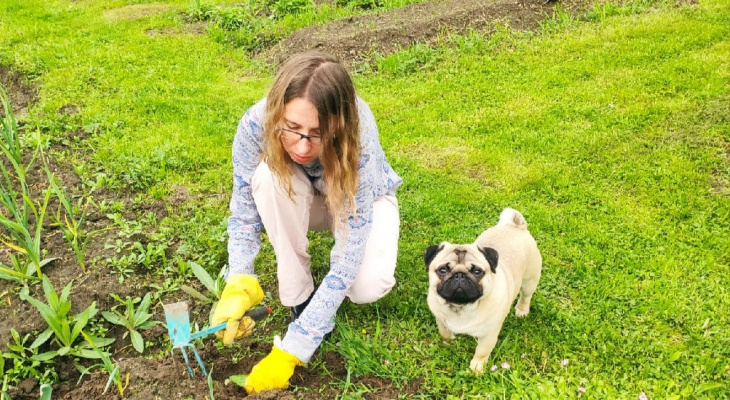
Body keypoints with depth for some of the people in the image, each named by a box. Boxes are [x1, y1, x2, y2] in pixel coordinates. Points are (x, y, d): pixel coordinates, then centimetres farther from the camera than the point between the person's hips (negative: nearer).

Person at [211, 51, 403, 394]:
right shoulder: (256, 124, -34)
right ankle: (299, 296, -15)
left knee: (368, 285, -31)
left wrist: (288, 352, -39)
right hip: (298, 199, 3)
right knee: (268, 175, -34)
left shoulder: (359, 143, -40)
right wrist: (238, 286, -39)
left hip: (358, 198, -2)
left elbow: (347, 263, -38)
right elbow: (244, 213, -21)